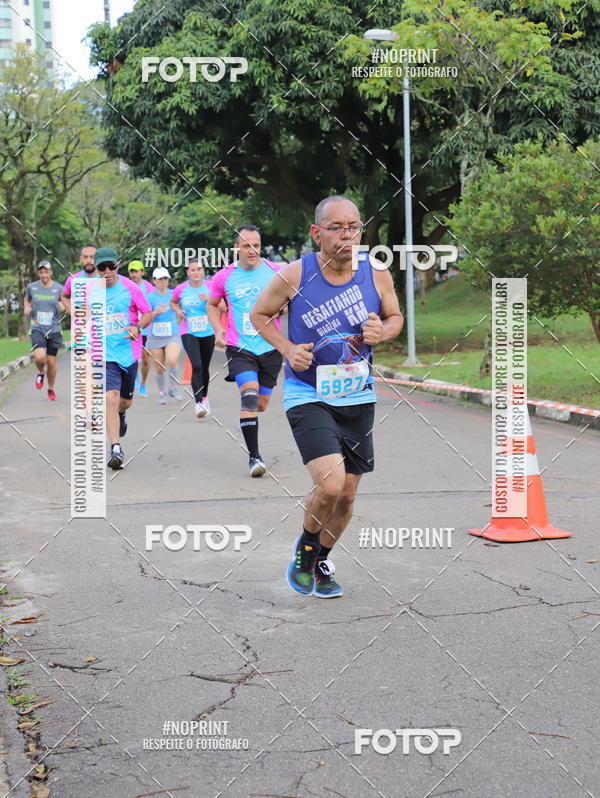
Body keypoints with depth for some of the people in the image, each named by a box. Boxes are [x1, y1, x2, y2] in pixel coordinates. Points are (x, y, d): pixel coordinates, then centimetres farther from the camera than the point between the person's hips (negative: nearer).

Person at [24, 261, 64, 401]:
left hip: (54, 330, 0)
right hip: (37, 329, 0)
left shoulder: (59, 288, -3)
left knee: (51, 362, 6)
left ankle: (51, 389, 27)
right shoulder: (32, 287, 1)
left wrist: (63, 306, -15)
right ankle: (41, 372, 13)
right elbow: (27, 299, 21)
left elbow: (66, 306, 8)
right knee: (40, 357, -22)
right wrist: (27, 308, 0)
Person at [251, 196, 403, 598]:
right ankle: (305, 547, 12)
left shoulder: (377, 274, -5)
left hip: (358, 397, 4)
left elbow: (395, 316, 12)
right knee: (330, 485, -20)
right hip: (308, 395, -4)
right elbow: (259, 314, 4)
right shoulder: (295, 275, -12)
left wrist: (382, 332, -11)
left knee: (347, 494, 10)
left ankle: (321, 562, 37)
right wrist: (288, 349, -12)